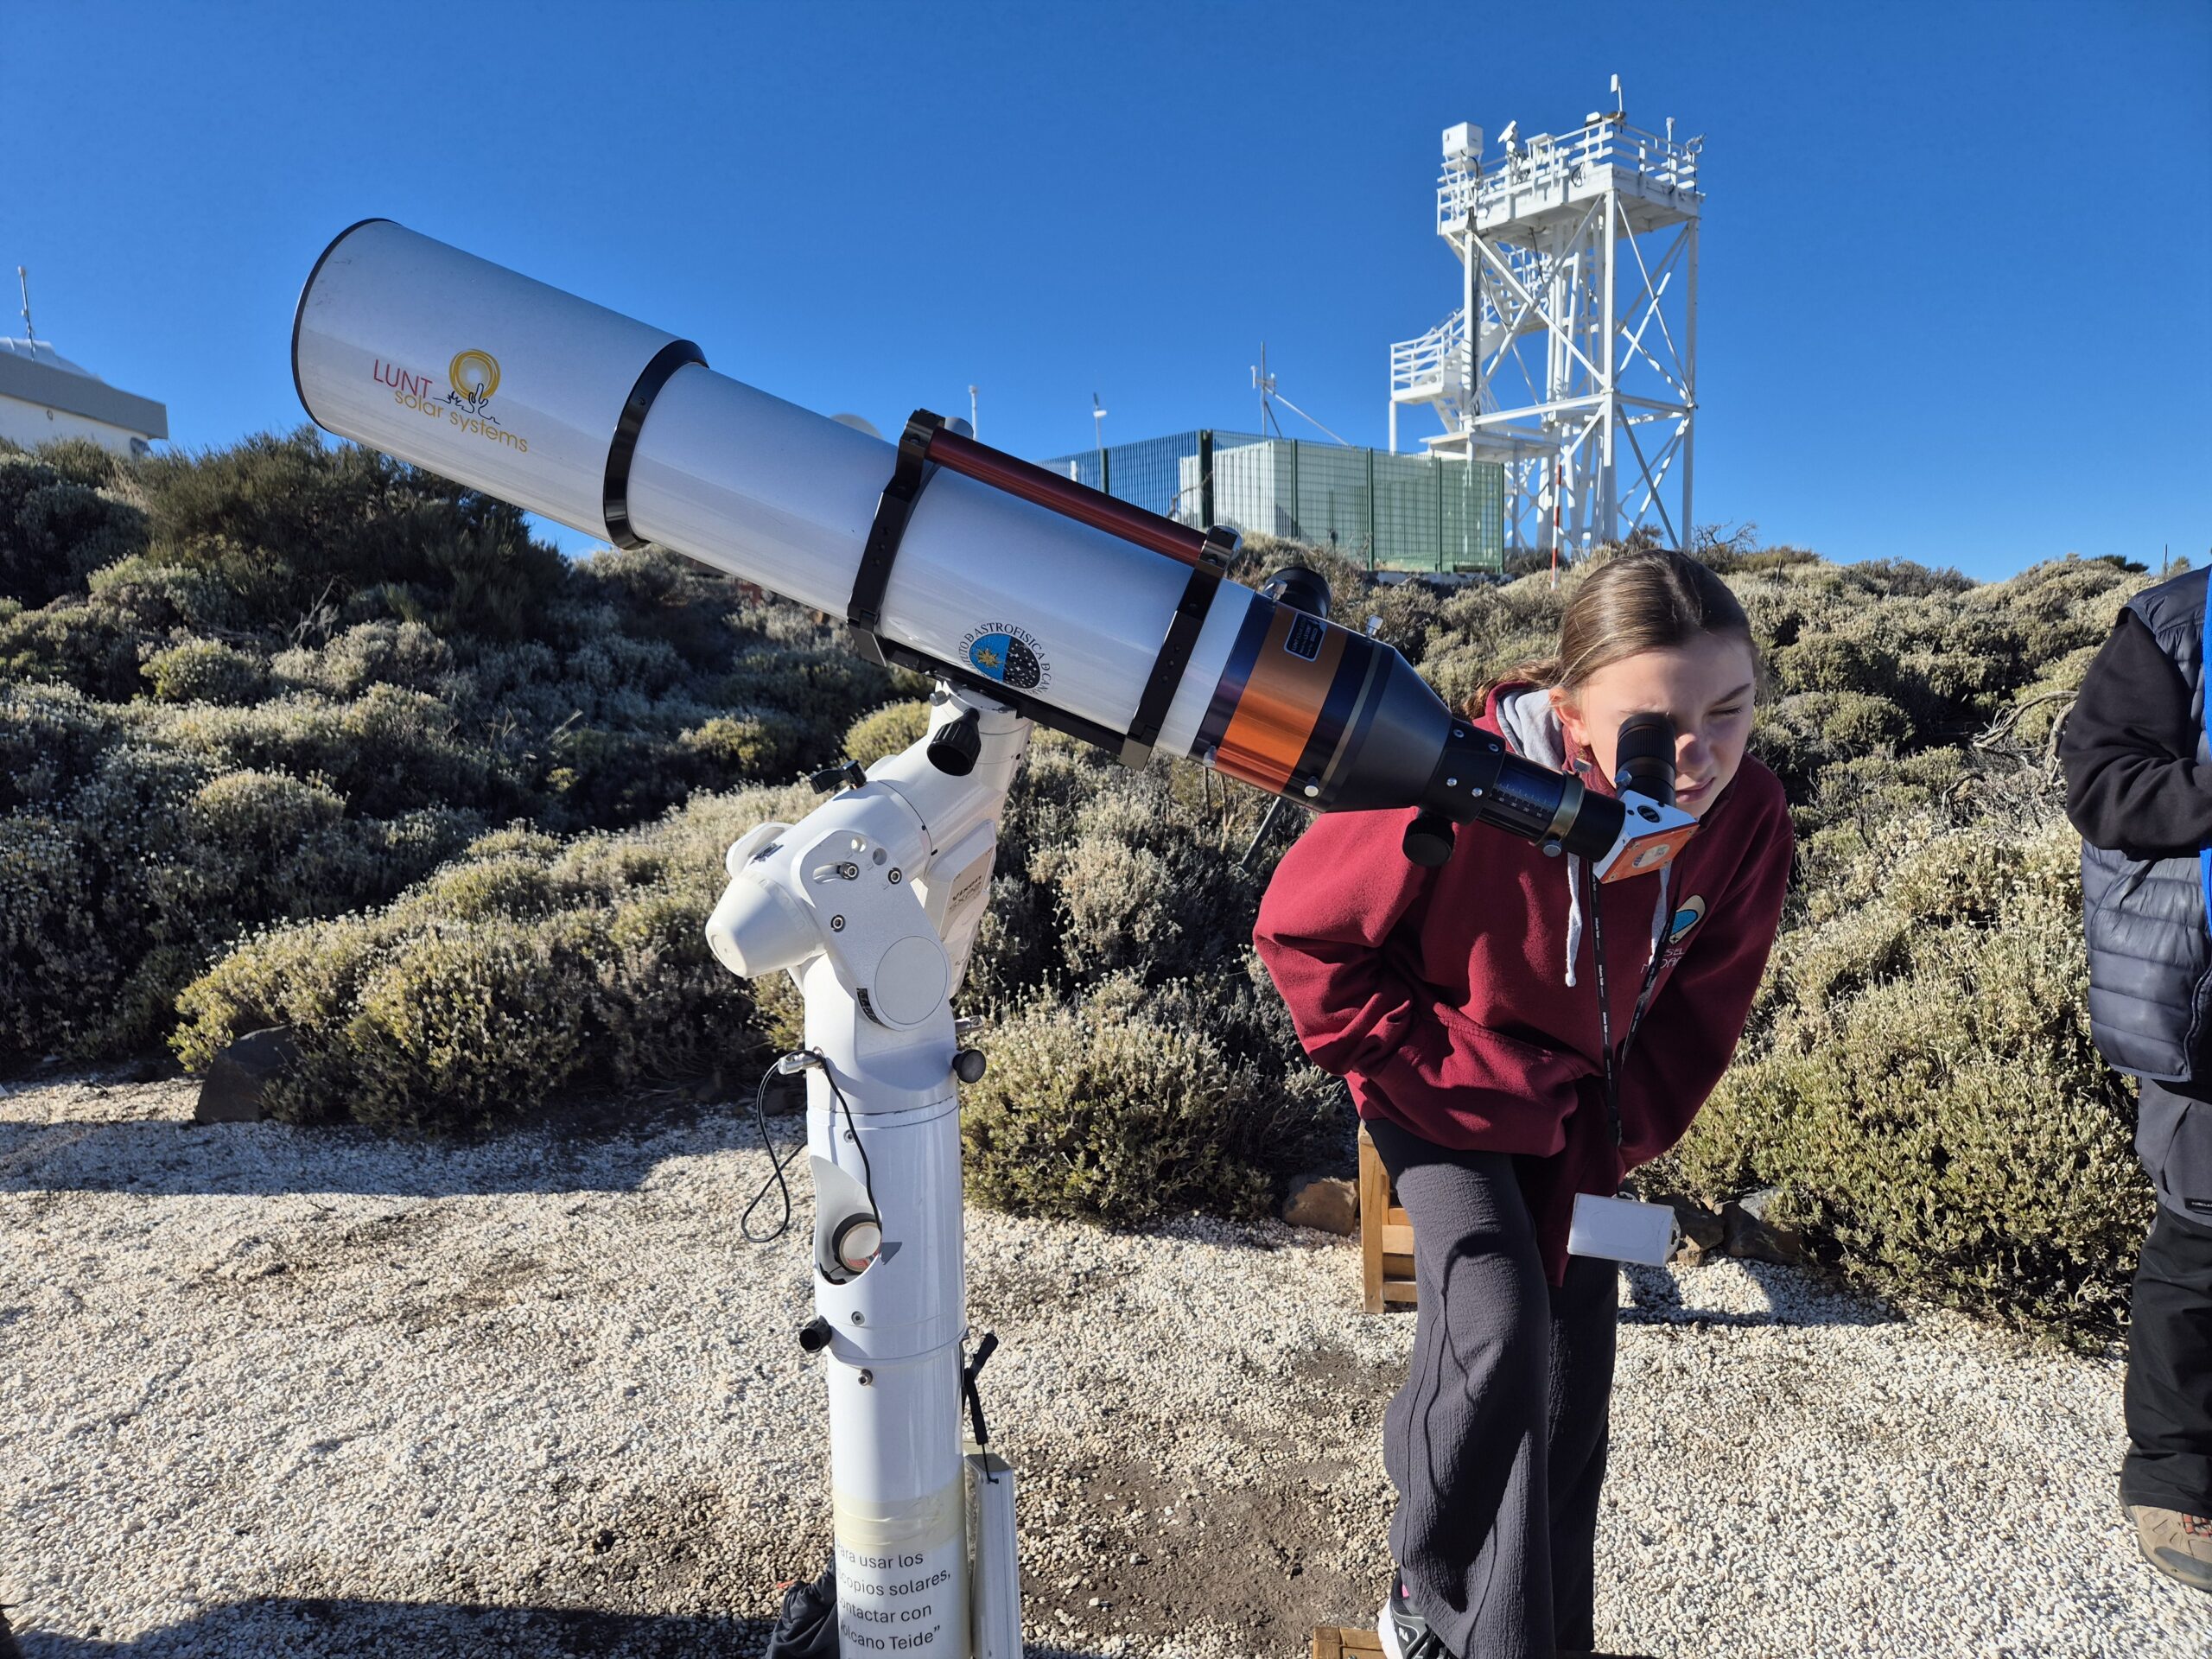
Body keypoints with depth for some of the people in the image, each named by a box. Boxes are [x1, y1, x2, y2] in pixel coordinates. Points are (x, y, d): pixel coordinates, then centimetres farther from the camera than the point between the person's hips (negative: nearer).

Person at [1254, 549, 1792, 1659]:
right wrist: (1425, 1070, -20)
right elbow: (1302, 930, -22)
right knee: (1500, 1330, -19)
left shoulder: (1746, 816, -20)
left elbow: (1697, 1019, -5)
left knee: (1572, 1372, 10)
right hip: (1445, 1096, -4)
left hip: (1576, 1104, 5)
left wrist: (1603, 1148, -8)